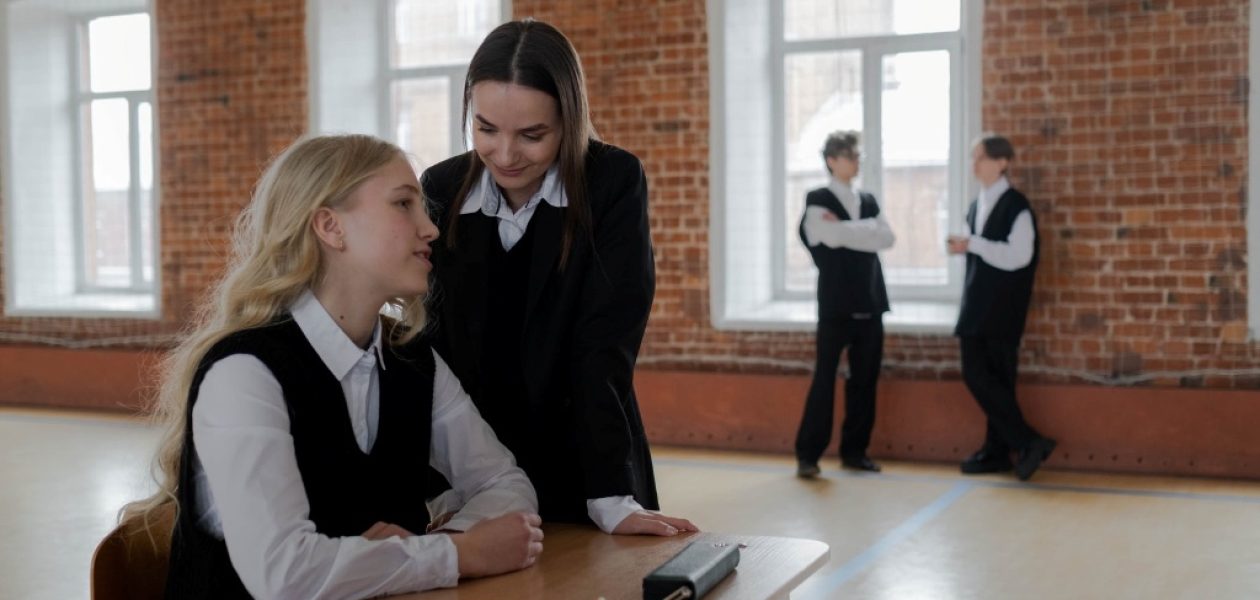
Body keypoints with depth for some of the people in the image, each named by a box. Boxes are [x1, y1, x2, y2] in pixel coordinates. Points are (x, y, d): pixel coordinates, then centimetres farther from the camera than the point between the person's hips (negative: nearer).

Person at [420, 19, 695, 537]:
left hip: (579, 477, -2)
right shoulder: (440, 190, -5)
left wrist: (613, 498, -25)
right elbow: (428, 348, -7)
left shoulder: (613, 185, -13)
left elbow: (605, 345, -18)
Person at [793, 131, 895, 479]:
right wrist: (867, 230, -5)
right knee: (825, 379, -5)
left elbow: (888, 238, -1)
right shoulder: (818, 200, -2)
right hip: (836, 304, -6)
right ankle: (807, 454, 2)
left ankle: (854, 451, 18)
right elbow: (835, 237, -18)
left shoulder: (868, 200, 15)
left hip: (869, 303, 6)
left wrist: (847, 229, -10)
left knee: (865, 379, 8)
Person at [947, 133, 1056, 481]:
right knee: (979, 377, 6)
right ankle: (996, 452, 12)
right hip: (977, 306, 8)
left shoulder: (1015, 205, -10)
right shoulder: (977, 206, 15)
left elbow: (1017, 256, -19)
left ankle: (1028, 442, 0)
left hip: (1002, 309, -8)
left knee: (991, 379, -9)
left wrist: (972, 244, -18)